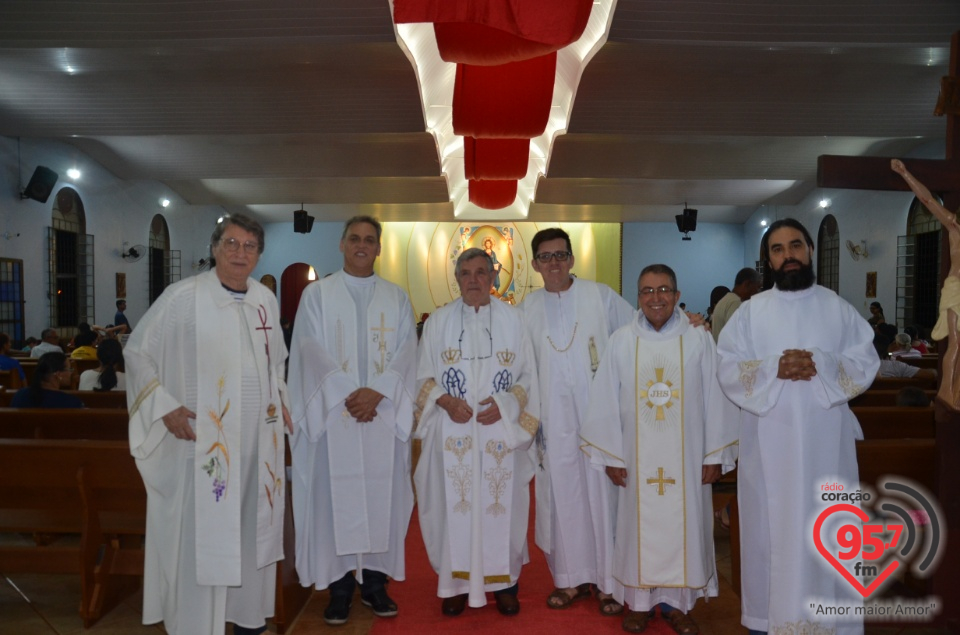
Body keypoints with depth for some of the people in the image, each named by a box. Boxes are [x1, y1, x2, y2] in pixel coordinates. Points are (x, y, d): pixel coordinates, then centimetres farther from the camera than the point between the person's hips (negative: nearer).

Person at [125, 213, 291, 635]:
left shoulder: (266, 300, 6)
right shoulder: (183, 296, -9)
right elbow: (137, 352, -3)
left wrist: (281, 398, 9)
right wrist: (165, 407, -10)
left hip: (259, 438, 5)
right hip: (203, 438, -5)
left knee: (253, 528, 14)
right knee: (201, 532, 2)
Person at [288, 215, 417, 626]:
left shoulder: (397, 298, 11)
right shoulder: (316, 294, 6)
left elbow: (406, 352, 1)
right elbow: (312, 352, -4)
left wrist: (377, 391, -14)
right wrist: (349, 394, -15)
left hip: (384, 415, 2)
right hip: (334, 414, -1)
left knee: (382, 496, 5)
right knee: (336, 496, 1)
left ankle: (375, 582, 17)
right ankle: (339, 588, 12)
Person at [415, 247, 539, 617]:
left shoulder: (512, 319, 4)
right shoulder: (438, 321, 5)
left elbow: (527, 376, 4)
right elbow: (424, 377, 6)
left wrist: (504, 404, -12)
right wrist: (446, 401, -12)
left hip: (500, 432, 0)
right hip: (453, 433, 0)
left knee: (502, 504, 5)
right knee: (454, 504, 3)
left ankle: (504, 580, 21)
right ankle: (457, 581, 19)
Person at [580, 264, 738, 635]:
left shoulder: (699, 340, -4)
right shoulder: (621, 342, -3)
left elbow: (715, 401, -2)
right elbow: (605, 402, -1)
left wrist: (714, 455, -2)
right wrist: (610, 456, -2)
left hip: (686, 456, 0)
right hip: (636, 456, 0)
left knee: (683, 525, 9)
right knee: (639, 525, 9)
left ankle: (676, 602, 25)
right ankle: (639, 601, 25)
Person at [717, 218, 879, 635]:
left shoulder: (839, 309, 5)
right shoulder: (750, 311, 3)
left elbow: (866, 364, 0)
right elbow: (727, 369, -3)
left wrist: (821, 364, -17)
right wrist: (773, 368, -19)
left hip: (825, 441, 1)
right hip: (769, 441, 0)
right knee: (770, 527, 6)